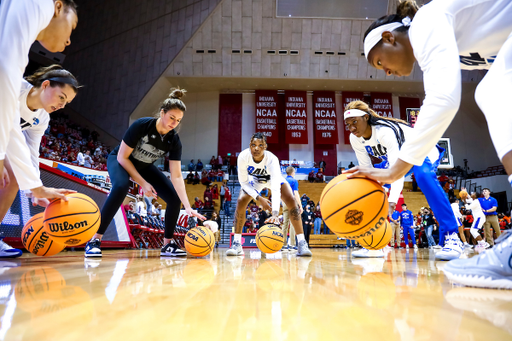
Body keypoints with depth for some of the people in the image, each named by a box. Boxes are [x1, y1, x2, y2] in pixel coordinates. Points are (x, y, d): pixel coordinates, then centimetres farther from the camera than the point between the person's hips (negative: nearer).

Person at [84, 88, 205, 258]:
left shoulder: (174, 141, -21)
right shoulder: (141, 125, -30)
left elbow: (176, 176, -24)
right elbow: (122, 157, -23)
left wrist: (188, 207, -32)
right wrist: (143, 183, -24)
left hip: (145, 167, 4)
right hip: (119, 161, -4)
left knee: (174, 198, -11)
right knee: (121, 187, -38)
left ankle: (167, 245, 4)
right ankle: (94, 240, -26)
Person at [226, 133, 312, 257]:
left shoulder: (272, 159, -41)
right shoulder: (243, 156, -34)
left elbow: (276, 188, -52)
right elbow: (243, 182, -21)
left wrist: (275, 213, -63)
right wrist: (259, 198, -31)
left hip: (273, 178, -1)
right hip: (254, 179, 2)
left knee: (291, 201, -21)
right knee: (240, 202, -18)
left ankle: (302, 243, -14)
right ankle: (237, 244, -6)